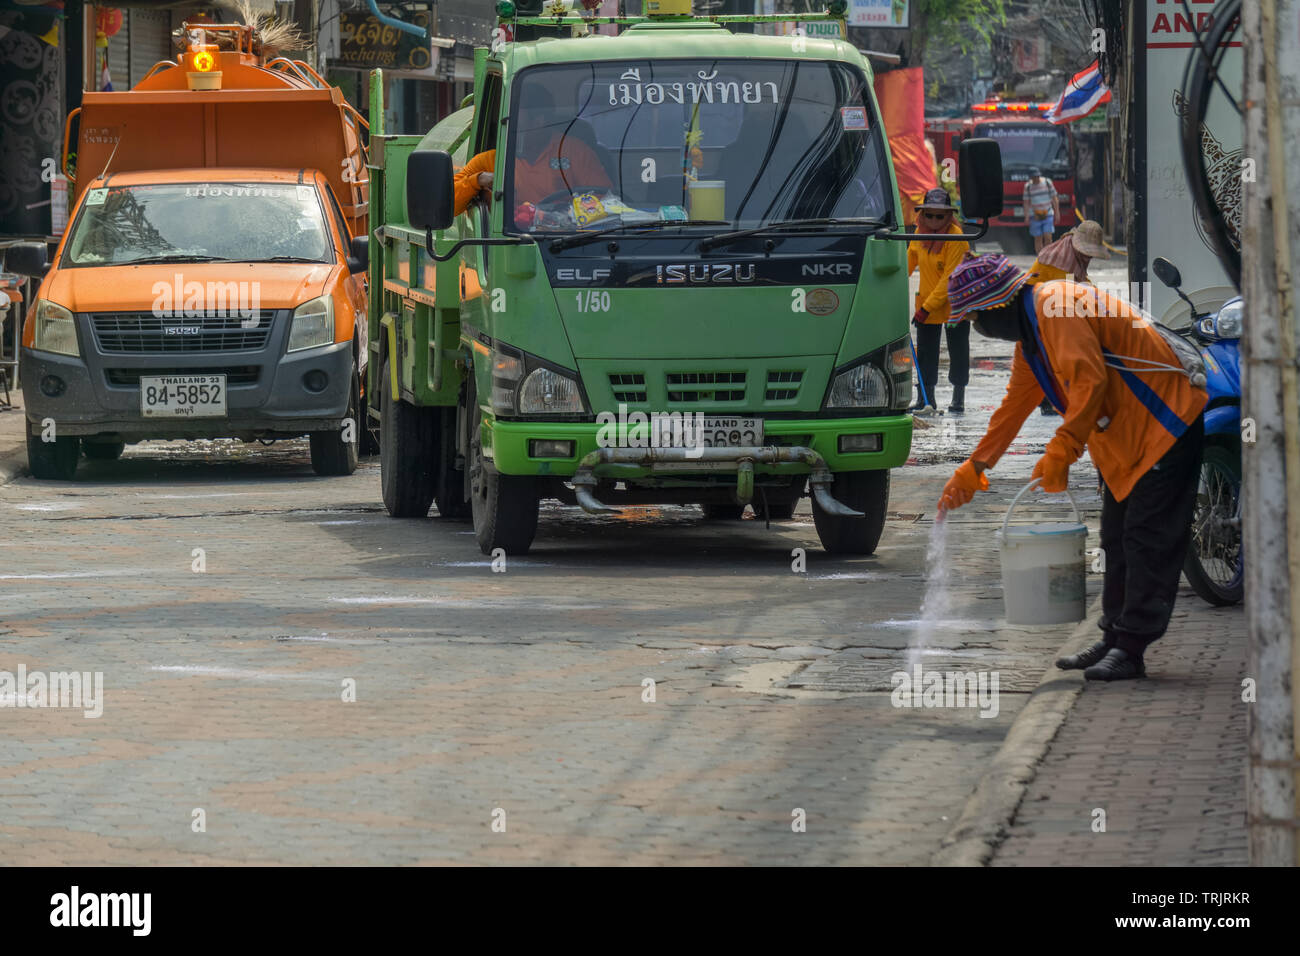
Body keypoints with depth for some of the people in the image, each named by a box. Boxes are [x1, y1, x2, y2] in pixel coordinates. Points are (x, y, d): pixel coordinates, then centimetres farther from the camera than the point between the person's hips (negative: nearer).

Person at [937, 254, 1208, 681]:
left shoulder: (1055, 307, -18)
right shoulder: (1030, 337, 15)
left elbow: (1089, 380, -27)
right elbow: (1014, 407, 26)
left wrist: (1060, 452, -26)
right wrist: (971, 470, 28)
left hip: (1166, 429, -11)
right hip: (1126, 443, 11)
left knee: (1146, 539, -10)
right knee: (1118, 538, 13)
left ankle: (1131, 647, -12)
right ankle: (1115, 639, 20)